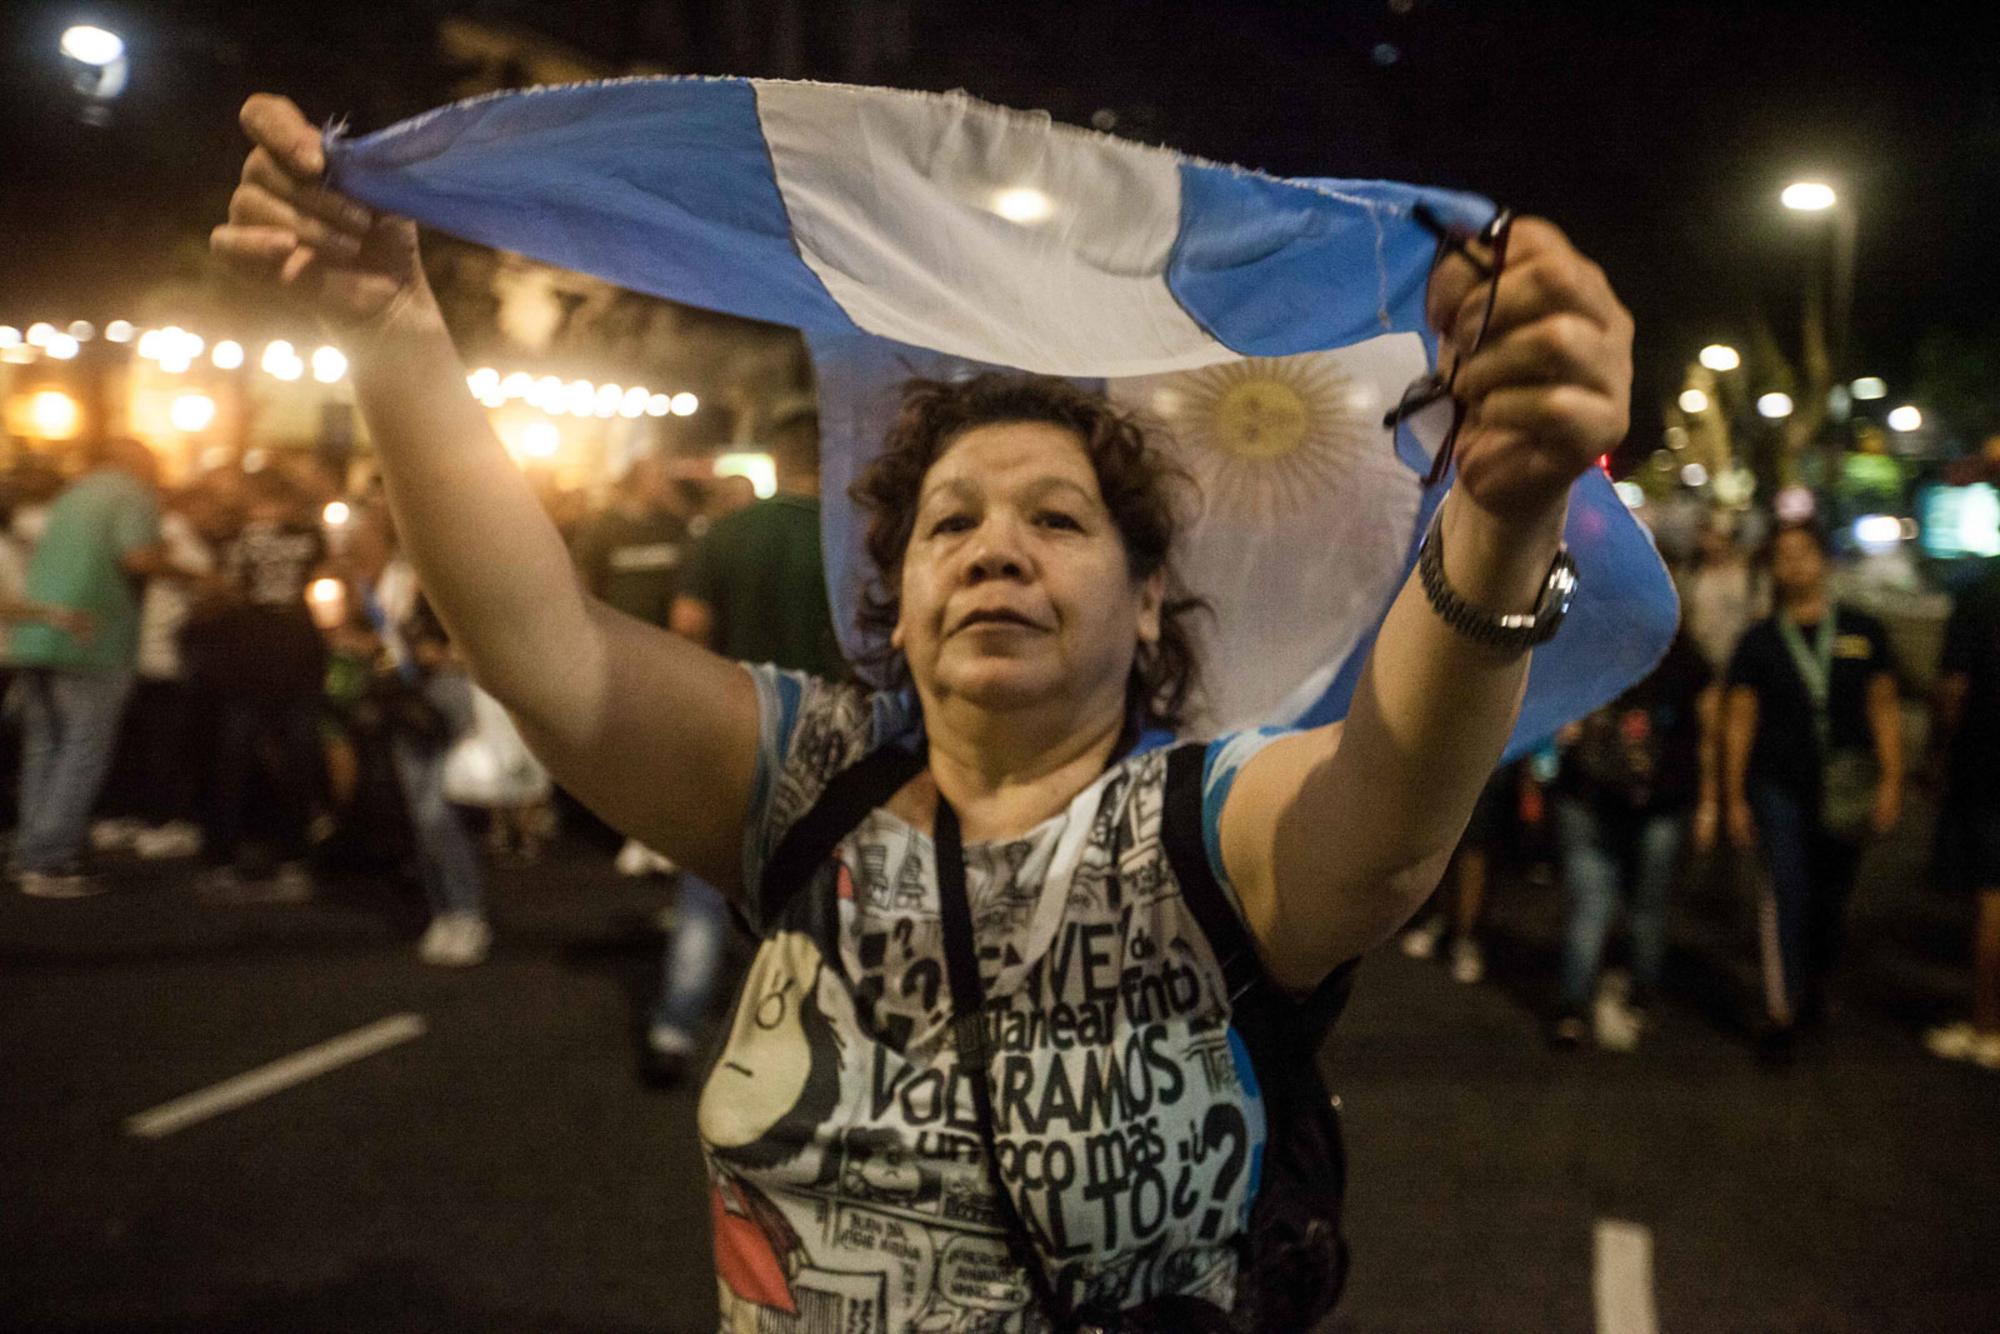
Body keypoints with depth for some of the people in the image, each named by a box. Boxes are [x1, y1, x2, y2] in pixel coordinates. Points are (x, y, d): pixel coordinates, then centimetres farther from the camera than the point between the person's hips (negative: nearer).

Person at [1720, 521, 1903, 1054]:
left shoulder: (1862, 632, 6)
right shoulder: (1759, 641, 4)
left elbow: (1883, 710, 8)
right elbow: (1739, 721, 5)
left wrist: (1890, 782, 0)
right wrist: (1734, 799, 2)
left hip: (1843, 790, 1)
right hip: (1778, 787, -1)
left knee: (1832, 899, 10)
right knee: (1788, 894, -9)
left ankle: (1815, 984, 34)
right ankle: (1783, 1012, -3)